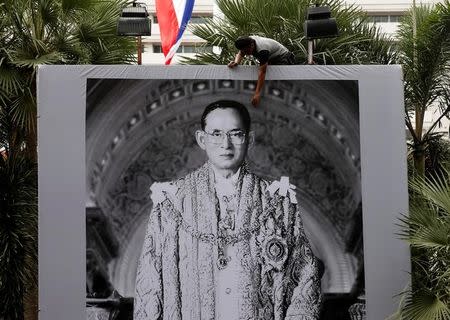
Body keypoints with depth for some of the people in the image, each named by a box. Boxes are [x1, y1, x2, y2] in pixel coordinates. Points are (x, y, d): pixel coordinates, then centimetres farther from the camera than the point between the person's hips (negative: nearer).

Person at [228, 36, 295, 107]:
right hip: (271, 59, 9)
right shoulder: (247, 41, -15)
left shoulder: (262, 50, -39)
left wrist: (257, 93, -51)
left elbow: (262, 72, -45)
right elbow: (240, 54, -1)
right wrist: (236, 62, -27)